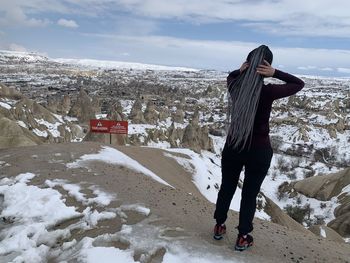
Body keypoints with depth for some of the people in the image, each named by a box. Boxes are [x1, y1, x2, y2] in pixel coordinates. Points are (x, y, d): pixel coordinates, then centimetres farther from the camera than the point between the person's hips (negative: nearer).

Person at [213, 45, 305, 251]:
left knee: (227, 188, 20)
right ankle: (243, 238, 26)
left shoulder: (235, 85, -8)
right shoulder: (268, 91, -17)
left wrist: (240, 71, -4)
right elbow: (299, 84, -1)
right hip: (259, 150, -3)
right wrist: (276, 73, -14)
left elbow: (231, 76, 18)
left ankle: (219, 227, 36)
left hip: (233, 146, 3)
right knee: (250, 194, 12)